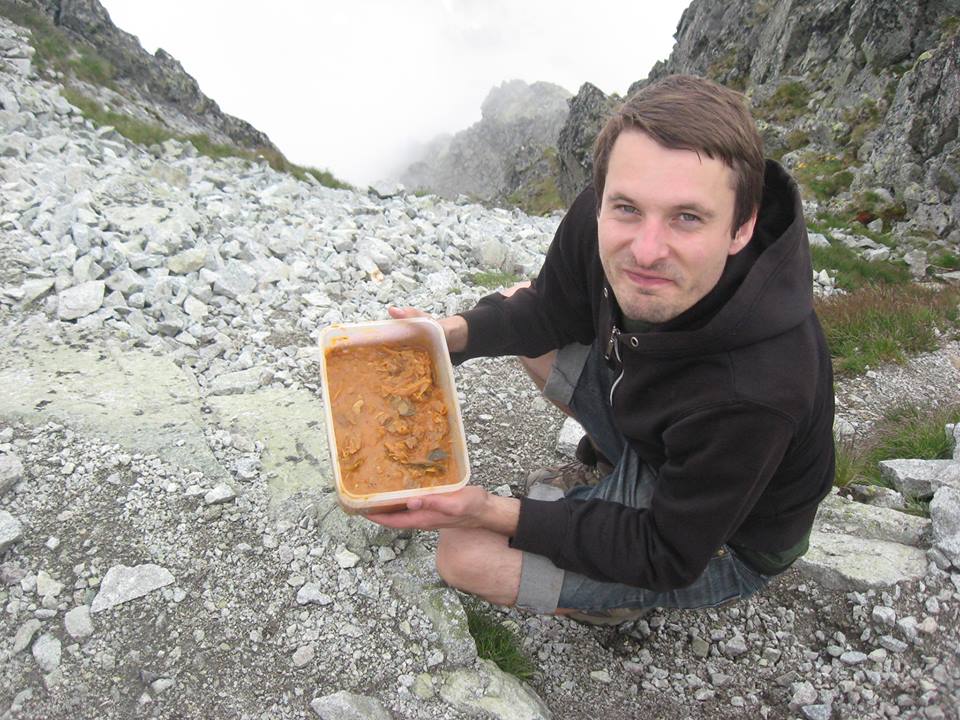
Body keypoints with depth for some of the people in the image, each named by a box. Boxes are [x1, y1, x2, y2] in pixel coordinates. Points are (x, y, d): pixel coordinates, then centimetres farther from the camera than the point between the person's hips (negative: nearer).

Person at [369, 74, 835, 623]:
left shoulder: (753, 391, -42)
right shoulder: (600, 220, -23)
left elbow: (668, 554, -26)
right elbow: (553, 310, -1)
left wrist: (493, 513, -30)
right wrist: (454, 332, -19)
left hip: (722, 545, -6)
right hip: (650, 432, 7)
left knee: (466, 555, -15)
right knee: (520, 314, 5)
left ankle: (622, 600, 13)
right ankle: (611, 465, 18)